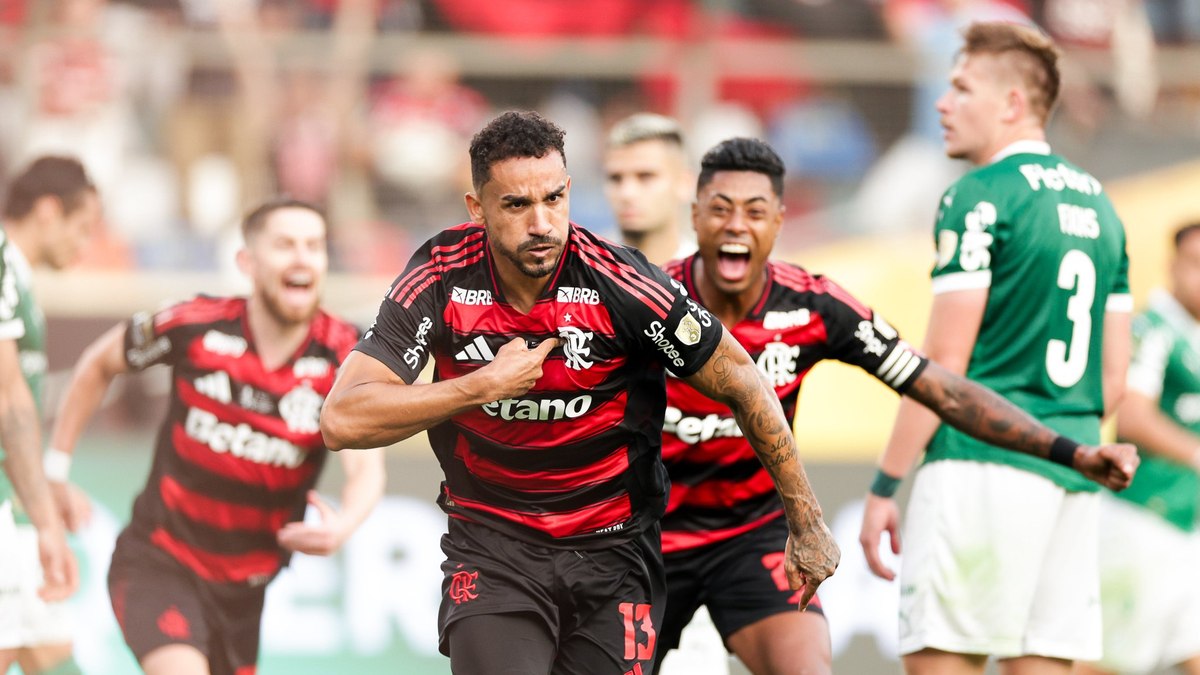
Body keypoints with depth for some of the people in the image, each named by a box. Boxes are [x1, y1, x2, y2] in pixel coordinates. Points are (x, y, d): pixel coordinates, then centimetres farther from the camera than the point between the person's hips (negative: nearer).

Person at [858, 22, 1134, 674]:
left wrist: (884, 486, -8)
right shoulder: (1097, 203, 17)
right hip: (1072, 474, 8)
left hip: (983, 465, -8)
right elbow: (1113, 376, 19)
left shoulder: (981, 197, -7)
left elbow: (944, 360, -11)